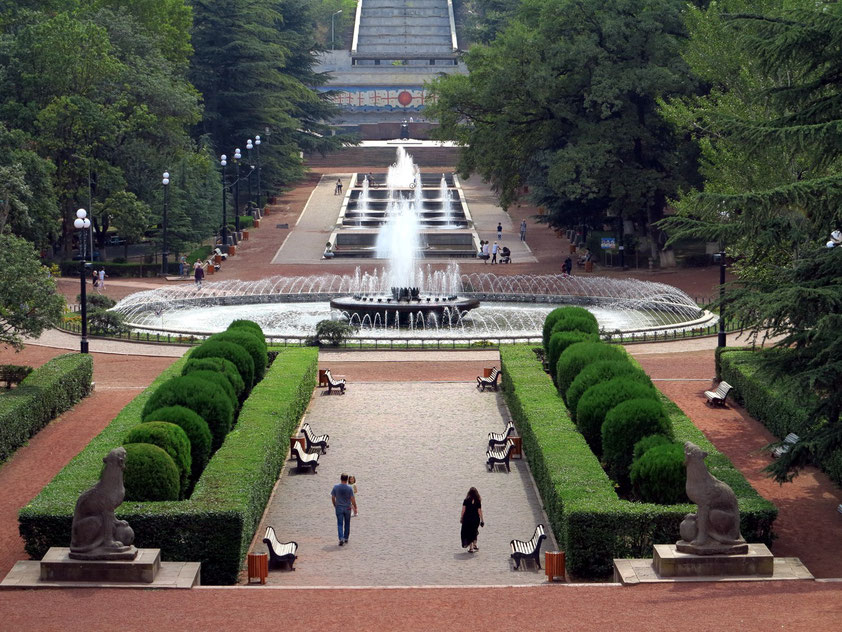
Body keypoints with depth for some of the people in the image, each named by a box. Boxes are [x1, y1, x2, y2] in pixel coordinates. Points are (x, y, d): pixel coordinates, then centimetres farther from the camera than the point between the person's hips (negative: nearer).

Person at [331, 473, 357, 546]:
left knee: (340, 524, 0)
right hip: (347, 508, 0)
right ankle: (346, 539, 25)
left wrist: (335, 505, 16)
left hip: (339, 508, 0)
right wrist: (355, 508, 0)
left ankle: (341, 539, -16)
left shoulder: (336, 487, -7)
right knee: (347, 524, 16)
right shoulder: (349, 488, -11)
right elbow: (352, 499, -11)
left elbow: (333, 497, 0)